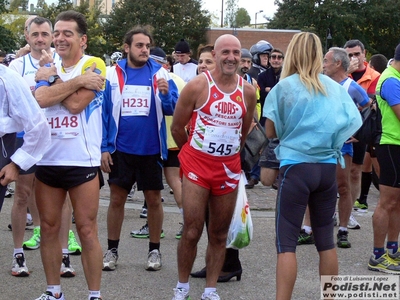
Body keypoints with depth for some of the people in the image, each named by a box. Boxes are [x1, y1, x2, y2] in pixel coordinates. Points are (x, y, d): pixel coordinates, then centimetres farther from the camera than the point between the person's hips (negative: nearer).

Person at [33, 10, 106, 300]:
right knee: (49, 227, 10)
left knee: (87, 230, -1)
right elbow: (41, 99, -10)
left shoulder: (94, 65, -4)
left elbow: (76, 104, -16)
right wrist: (77, 81, -15)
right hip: (47, 159, 5)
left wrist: (54, 79, -5)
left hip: (82, 161, -5)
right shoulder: (49, 68, 12)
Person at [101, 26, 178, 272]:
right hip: (120, 150, 0)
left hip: (151, 149, 0)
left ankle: (154, 250, 19)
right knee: (117, 199, 7)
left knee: (154, 200, 7)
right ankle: (112, 250, 18)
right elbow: (103, 113, 1)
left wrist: (166, 94, -24)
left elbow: (173, 109, -3)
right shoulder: (113, 75, -1)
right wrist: (104, 147, -4)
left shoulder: (160, 74, -1)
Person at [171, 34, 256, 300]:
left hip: (229, 169, 3)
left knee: (219, 234, 9)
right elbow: (177, 127, 1)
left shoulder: (248, 91, 2)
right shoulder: (198, 85, -9)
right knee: (192, 232, -2)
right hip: (197, 166, -3)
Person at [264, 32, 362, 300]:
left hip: (296, 166, -4)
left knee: (286, 241, -4)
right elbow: (353, 124, 8)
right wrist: (327, 137, 12)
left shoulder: (284, 87, -5)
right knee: (326, 239, 13)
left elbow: (271, 132, 0)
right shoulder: (335, 87, 6)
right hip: (328, 167, 4)